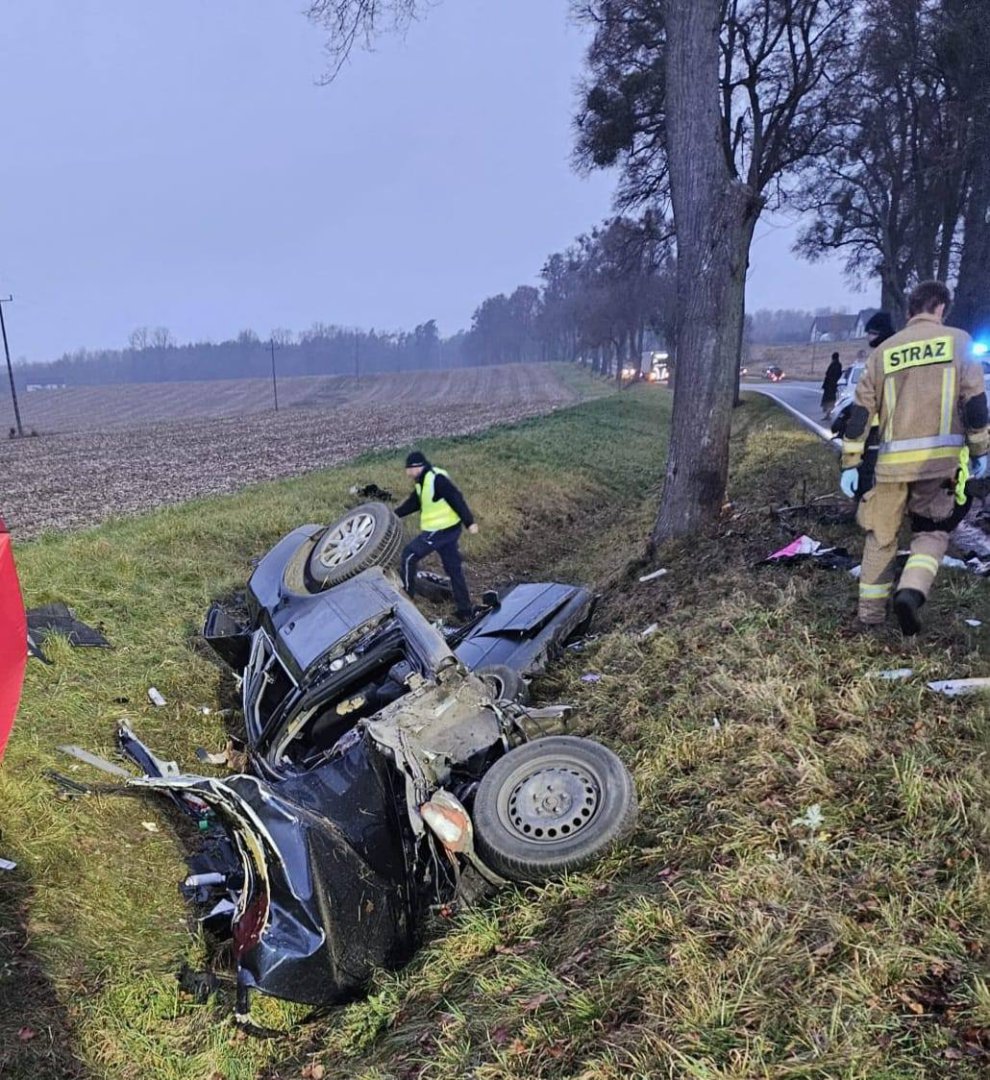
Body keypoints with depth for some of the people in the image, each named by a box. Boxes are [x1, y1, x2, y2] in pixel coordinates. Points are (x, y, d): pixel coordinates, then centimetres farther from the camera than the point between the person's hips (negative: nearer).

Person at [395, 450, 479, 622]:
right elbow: (412, 503, 20)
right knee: (454, 569, 13)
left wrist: (469, 522, -24)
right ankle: (465, 610, 18)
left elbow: (456, 500, -21)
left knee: (409, 554, 2)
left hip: (441, 531, -10)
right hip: (448, 530, 10)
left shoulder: (436, 479, -18)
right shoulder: (423, 482, 12)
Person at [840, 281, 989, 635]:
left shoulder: (883, 350, 11)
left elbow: (861, 410, 7)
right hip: (940, 457, -2)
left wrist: (850, 463, 9)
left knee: (880, 536, 13)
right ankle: (911, 592, -12)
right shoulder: (957, 341, 5)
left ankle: (869, 614, 16)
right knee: (932, 532, 13)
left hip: (892, 460, 2)